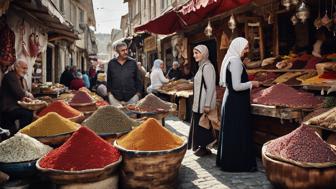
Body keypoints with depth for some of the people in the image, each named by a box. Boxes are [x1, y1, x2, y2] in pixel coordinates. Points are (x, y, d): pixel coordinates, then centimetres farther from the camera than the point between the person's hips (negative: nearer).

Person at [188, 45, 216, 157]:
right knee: (199, 125, 15)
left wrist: (207, 105, -21)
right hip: (199, 103, 9)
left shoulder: (207, 67, -16)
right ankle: (202, 147, 25)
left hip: (204, 103, -9)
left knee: (202, 125, 1)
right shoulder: (202, 66, 13)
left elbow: (211, 87, -21)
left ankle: (203, 148, 14)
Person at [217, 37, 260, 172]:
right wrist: (252, 84, -8)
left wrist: (249, 84, 17)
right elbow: (237, 86, -23)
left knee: (230, 133, 16)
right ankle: (237, 163, 9)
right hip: (237, 103, -10)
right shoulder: (236, 61, -17)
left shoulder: (230, 60, 12)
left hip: (231, 101, 10)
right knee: (238, 134, -1)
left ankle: (227, 161, 26)